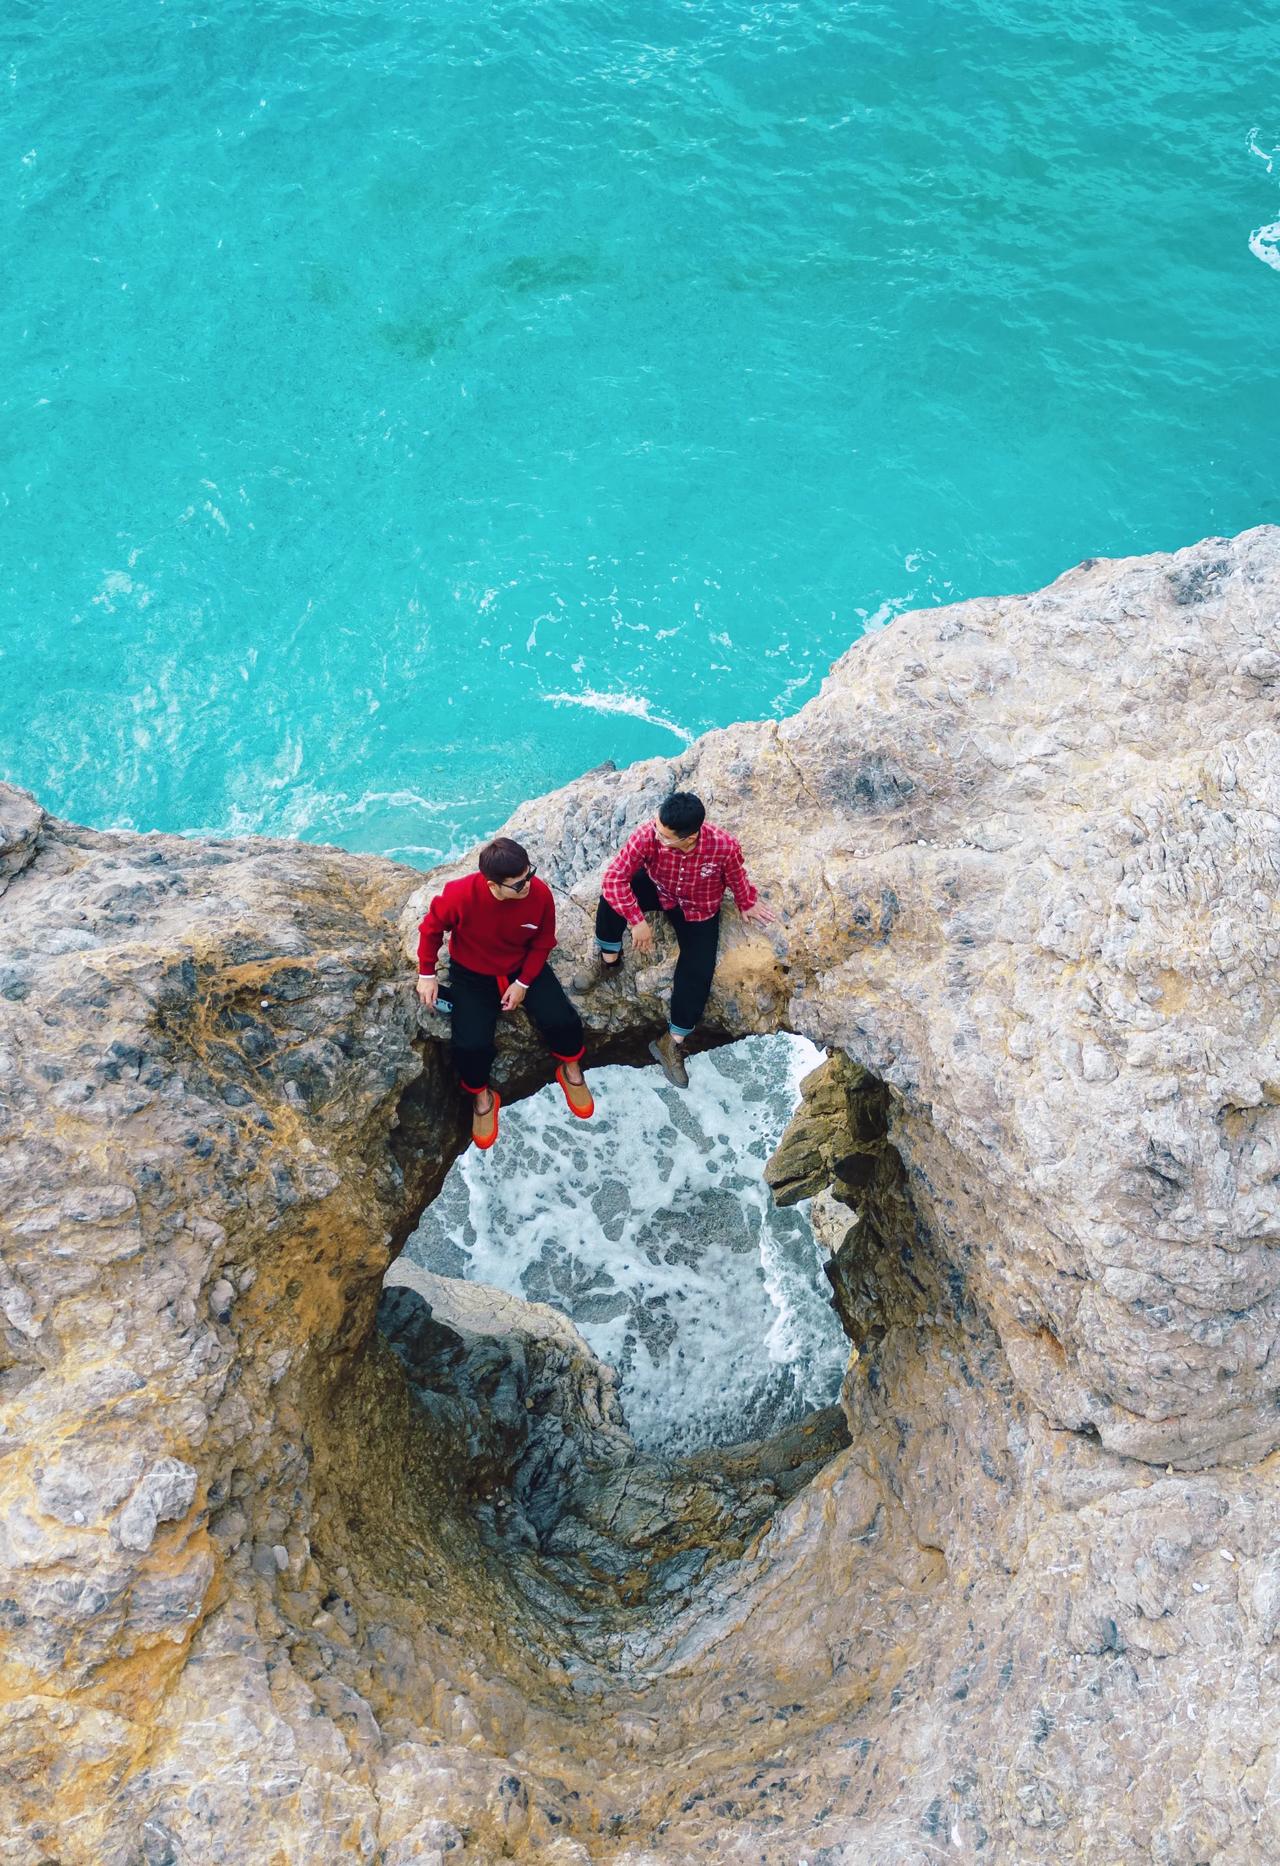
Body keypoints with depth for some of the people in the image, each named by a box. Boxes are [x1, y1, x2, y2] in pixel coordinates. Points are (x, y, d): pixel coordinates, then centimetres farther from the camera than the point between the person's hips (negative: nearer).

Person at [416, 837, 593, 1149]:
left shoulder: (540, 894, -26)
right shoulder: (460, 895, -32)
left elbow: (542, 943, -8)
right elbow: (432, 928, -10)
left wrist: (523, 984, -13)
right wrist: (427, 975, -6)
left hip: (524, 969, 2)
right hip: (472, 975, -2)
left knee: (562, 1020, -16)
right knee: (470, 1045, -21)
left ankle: (570, 1069, 18)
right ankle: (481, 1096, 11)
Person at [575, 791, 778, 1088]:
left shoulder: (724, 846, -35)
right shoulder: (648, 835, -36)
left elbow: (736, 878, -12)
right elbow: (613, 878, -33)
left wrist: (747, 904, 6)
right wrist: (637, 921, -36)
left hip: (698, 911, 0)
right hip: (658, 889, 1)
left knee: (697, 974, -15)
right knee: (613, 895, -29)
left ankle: (672, 1044, 3)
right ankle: (608, 962, -5)